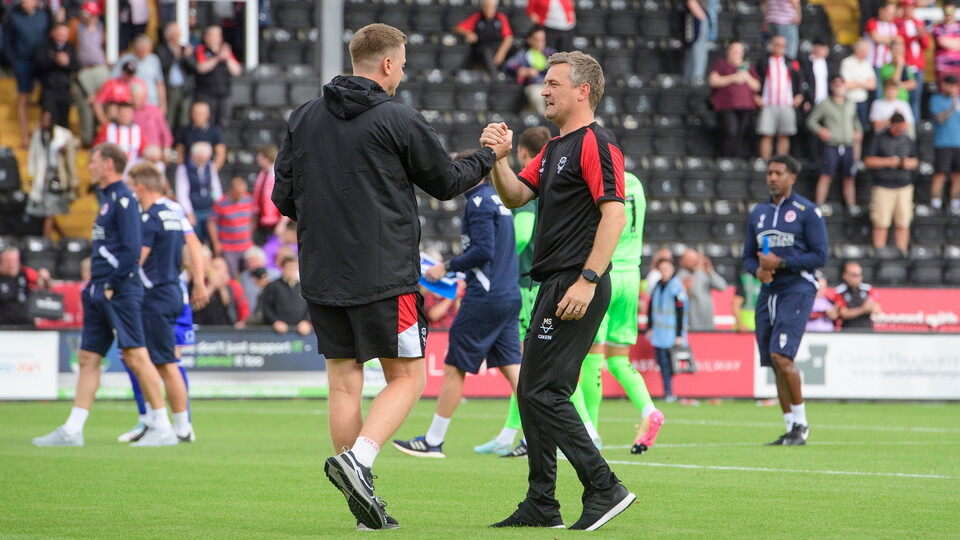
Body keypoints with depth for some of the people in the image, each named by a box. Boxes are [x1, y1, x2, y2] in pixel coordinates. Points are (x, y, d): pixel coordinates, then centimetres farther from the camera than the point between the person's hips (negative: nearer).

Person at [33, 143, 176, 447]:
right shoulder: (107, 198, 19)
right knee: (88, 358, 7)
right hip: (101, 292, 10)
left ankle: (162, 428, -4)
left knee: (135, 356, -8)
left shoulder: (123, 199, -11)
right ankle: (72, 431, 8)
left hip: (120, 292, -10)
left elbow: (132, 249, -18)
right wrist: (95, 282, 17)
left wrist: (112, 285, -18)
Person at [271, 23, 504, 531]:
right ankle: (357, 460, -17)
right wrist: (489, 156, 22)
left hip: (320, 277, 5)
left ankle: (363, 500, 7)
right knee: (407, 377, 5)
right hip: (383, 276, -5)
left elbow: (284, 198, 9)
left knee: (344, 383, 8)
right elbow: (447, 181, 4)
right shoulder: (399, 121, -8)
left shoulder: (303, 118, 7)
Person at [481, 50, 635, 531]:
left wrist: (587, 281, -24)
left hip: (575, 287, -10)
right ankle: (541, 506, 14)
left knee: (544, 392, -14)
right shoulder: (555, 149, 20)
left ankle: (604, 488, -12)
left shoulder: (596, 145, -11)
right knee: (531, 392, 10)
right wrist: (498, 157, 0)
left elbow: (614, 215, -18)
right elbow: (515, 196, 19)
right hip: (553, 286, 10)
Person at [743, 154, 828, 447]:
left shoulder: (807, 211, -3)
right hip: (768, 291, 6)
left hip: (797, 289, -6)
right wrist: (757, 270, -5)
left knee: (781, 355, -19)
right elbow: (748, 256, 18)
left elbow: (820, 255, -8)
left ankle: (800, 422, -8)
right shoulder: (758, 213, 15)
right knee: (776, 362, 4)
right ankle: (791, 428, 11)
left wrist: (781, 263, -15)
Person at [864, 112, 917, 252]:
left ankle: (901, 252, 2)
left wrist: (909, 163, -4)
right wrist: (888, 162, -12)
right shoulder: (879, 139, 2)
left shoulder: (908, 141, 13)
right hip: (883, 187, -3)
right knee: (881, 224, -6)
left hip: (904, 187, 3)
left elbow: (915, 161, 19)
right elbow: (868, 161, -2)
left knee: (903, 224, -2)